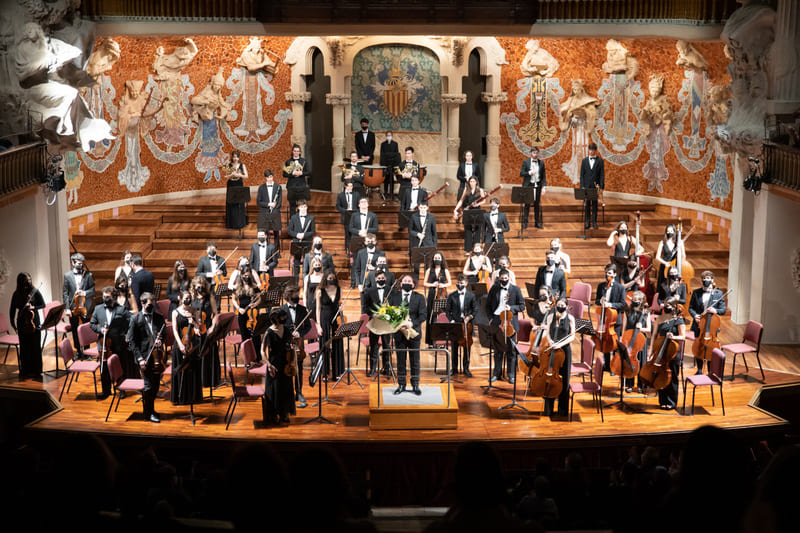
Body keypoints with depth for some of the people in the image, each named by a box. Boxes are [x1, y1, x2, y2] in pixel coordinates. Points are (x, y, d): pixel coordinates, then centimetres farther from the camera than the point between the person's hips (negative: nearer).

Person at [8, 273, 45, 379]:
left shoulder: (35, 291, -1)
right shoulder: (17, 294, 3)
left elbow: (43, 304, 2)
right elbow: (12, 309, 9)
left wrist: (33, 307, -16)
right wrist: (12, 323, 5)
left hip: (34, 322, -1)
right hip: (22, 324, 1)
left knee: (35, 346, 1)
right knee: (24, 347, 3)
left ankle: (36, 370, 10)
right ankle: (24, 371, 11)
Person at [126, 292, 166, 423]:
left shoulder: (159, 318, 8)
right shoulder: (136, 319, -4)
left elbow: (164, 334, 17)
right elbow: (132, 341, -5)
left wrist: (160, 340, -8)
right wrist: (140, 358, -13)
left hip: (157, 356, 4)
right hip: (145, 357, -4)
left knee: (156, 384, 11)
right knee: (149, 385, -4)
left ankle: (150, 409, 28)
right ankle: (148, 413, 9)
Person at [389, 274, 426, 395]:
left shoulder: (419, 298, 4)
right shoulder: (393, 297, 6)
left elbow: (422, 315, -5)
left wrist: (412, 323, -22)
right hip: (399, 332, 1)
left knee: (415, 360, 6)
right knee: (400, 360, 6)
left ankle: (415, 385, 15)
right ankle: (401, 384, 16)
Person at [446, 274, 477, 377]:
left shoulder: (471, 295, 4)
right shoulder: (452, 296, 4)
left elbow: (475, 310, 7)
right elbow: (447, 311, 6)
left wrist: (470, 316, -11)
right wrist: (452, 320, -7)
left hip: (467, 324, 0)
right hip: (455, 324, 0)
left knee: (466, 347, 3)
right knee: (454, 347, 3)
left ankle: (466, 368, 12)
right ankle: (454, 368, 14)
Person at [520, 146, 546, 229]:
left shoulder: (541, 163, 6)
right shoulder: (526, 162, 1)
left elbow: (543, 175, 6)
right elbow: (521, 173, -3)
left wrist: (544, 186, -2)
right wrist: (529, 173, -19)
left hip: (537, 185, 2)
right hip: (528, 186, -2)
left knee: (537, 205, 6)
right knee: (527, 204, -1)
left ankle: (537, 222, 13)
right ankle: (525, 222, 3)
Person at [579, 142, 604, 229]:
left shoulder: (600, 161, 2)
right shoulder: (584, 160, 7)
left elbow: (602, 175, 0)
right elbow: (582, 174, 6)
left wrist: (601, 186, -8)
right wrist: (582, 186, -3)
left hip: (595, 186, -1)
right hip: (586, 186, 1)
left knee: (595, 205, 3)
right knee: (587, 204, 1)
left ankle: (594, 222, 9)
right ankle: (587, 222, 6)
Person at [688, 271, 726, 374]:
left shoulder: (718, 293, -1)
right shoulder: (696, 292, 4)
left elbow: (723, 310, -2)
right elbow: (691, 307, 7)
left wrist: (715, 311, -24)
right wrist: (694, 315, -13)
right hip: (699, 325, 2)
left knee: (710, 348, 3)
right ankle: (699, 370, 24)